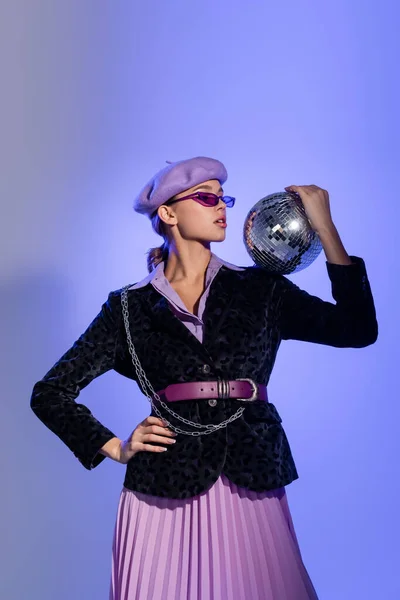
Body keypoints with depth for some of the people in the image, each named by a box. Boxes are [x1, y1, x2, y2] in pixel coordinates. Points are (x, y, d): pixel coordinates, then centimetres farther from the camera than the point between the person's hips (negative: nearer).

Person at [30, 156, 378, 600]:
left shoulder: (260, 290, 6)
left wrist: (324, 227, -6)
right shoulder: (130, 307, 2)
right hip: (164, 490, -1)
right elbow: (50, 393, 6)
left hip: (252, 486, 2)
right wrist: (115, 448, -1)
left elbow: (357, 330, -5)